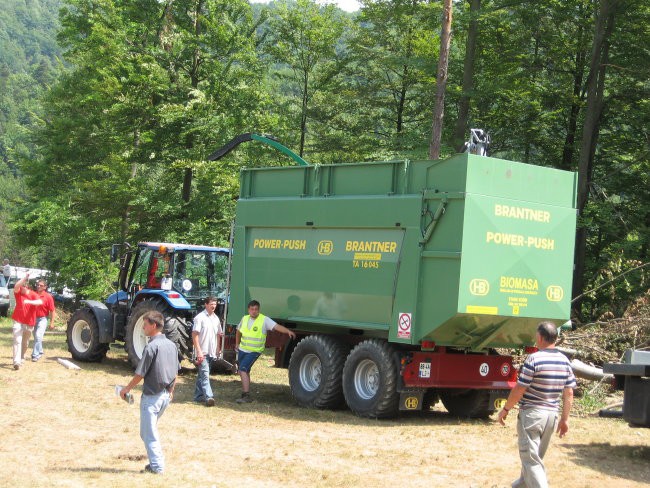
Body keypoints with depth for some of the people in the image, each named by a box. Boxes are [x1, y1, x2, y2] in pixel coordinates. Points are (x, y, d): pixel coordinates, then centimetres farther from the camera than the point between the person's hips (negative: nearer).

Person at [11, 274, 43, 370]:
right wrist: (25, 278, -34)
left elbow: (40, 302, -25)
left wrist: (30, 301, -39)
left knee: (25, 342, 15)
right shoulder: (18, 293, -3)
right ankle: (16, 361, -22)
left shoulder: (33, 294, -6)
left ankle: (22, 358, 36)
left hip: (29, 323, 1)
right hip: (18, 321, -1)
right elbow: (16, 286, -26)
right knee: (17, 341, -13)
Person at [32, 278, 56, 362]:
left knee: (38, 336, -17)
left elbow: (52, 310, -8)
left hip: (43, 319, -5)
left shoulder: (48, 297, -10)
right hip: (34, 318, 5)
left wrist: (52, 322, -11)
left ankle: (35, 355, -14)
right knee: (36, 337, 18)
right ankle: (40, 351, 38)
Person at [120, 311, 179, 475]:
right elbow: (175, 372, 13)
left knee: (149, 433, 2)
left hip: (152, 396, -8)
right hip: (166, 395, 8)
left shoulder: (151, 346, -18)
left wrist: (127, 388, -1)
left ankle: (157, 466, 2)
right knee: (151, 429, 20)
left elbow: (140, 374, -15)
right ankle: (156, 462, 20)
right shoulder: (171, 345, 6)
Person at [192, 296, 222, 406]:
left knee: (202, 374, 14)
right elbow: (195, 335, -13)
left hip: (211, 352, 7)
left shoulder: (216, 318, 13)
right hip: (202, 352, -7)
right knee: (205, 374, -14)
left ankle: (198, 396, 20)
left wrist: (217, 350, 14)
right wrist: (199, 351, -19)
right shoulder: (200, 317, -9)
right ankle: (208, 397, -22)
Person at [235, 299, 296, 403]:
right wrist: (237, 344, 21)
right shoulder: (245, 319, 4)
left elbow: (276, 326, -25)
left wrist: (288, 331, -39)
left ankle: (246, 396, -19)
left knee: (243, 369, -19)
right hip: (242, 350, 6)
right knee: (243, 372, 16)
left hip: (254, 352, -6)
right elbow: (238, 331, 21)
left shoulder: (264, 320, -13)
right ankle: (245, 391, 31)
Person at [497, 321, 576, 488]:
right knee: (537, 455, 24)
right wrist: (565, 419, 14)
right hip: (552, 415, 7)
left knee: (531, 459, -3)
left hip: (531, 413, -7)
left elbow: (519, 390, -14)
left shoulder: (534, 360, -16)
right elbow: (569, 394, 6)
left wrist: (505, 409, -2)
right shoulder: (564, 361, 4)